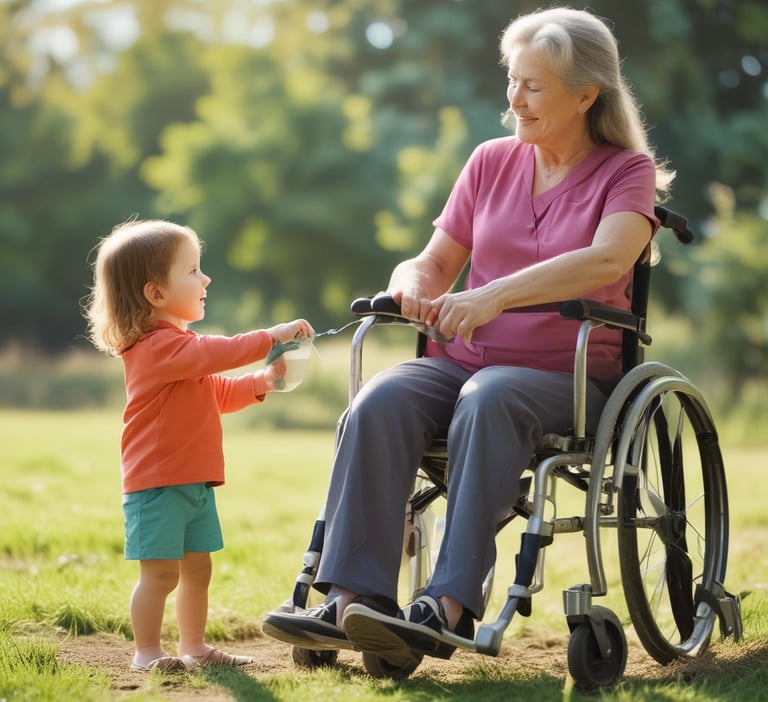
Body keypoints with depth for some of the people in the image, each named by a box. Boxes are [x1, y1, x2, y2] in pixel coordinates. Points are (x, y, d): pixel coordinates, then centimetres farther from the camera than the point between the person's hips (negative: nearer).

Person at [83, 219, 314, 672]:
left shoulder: (180, 344, 18)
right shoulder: (158, 346, -17)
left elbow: (217, 394, 25)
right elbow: (216, 354, -31)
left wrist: (261, 382, 10)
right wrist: (271, 337, -28)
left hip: (195, 482, 10)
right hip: (158, 483, -10)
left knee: (197, 568, 14)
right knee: (161, 571, -6)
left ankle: (194, 647, 23)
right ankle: (147, 652, 3)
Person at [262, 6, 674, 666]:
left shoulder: (628, 171, 1)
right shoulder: (491, 161, 15)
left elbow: (608, 259, -20)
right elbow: (435, 262, 17)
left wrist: (494, 296, -32)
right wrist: (413, 285, -10)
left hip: (566, 377, -4)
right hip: (462, 358, 4)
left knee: (487, 400, -38)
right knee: (379, 403, -27)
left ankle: (447, 609, -42)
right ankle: (353, 599, -33)